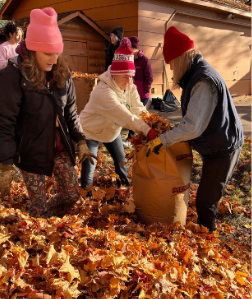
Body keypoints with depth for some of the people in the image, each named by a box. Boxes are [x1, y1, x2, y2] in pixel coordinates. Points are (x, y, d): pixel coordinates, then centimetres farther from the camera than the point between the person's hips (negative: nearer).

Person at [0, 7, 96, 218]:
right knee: (39, 208, 5)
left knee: (72, 194, 12)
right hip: (31, 152, -5)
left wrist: (81, 142, 4)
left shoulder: (62, 74, 2)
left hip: (60, 148, 6)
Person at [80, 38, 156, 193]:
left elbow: (139, 109, -21)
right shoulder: (103, 91, -37)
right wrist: (147, 130, -51)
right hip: (91, 131, -7)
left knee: (121, 160, 17)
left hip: (112, 130, 7)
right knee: (88, 168, -3)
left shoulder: (130, 88, -11)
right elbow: (126, 117, -44)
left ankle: (125, 185, 41)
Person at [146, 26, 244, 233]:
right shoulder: (197, 74, 6)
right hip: (216, 147, 10)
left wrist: (162, 140, -23)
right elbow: (194, 119, 15)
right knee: (208, 196, 22)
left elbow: (193, 127, -31)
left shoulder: (203, 81, -26)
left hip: (223, 150, -10)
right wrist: (171, 135, 12)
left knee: (205, 201, 1)